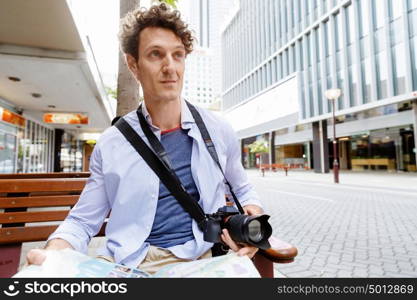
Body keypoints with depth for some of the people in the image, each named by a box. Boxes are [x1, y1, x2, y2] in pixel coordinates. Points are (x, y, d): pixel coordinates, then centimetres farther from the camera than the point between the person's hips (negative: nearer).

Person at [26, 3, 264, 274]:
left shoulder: (218, 130, 3)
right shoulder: (111, 143, 1)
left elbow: (243, 190, 17)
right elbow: (82, 222, 7)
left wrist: (252, 219, -4)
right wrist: (52, 256, -14)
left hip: (197, 260, 1)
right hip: (125, 262, 1)